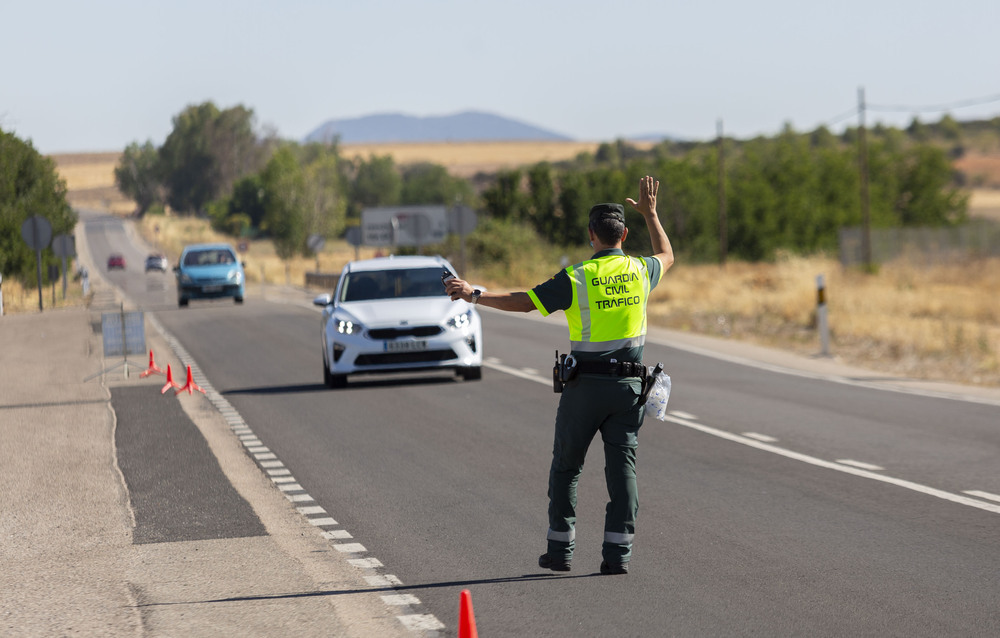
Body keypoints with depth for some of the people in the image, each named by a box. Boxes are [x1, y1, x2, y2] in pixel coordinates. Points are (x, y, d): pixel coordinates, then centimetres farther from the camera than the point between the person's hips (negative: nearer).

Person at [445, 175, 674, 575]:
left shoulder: (577, 279, -10)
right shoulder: (640, 271, 2)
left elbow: (524, 302, -10)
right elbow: (667, 256, 26)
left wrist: (475, 295, -2)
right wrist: (650, 214, 33)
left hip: (585, 385, -3)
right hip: (629, 384, 3)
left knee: (566, 466, 10)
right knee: (621, 466, 2)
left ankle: (560, 549, 12)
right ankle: (618, 552, -5)